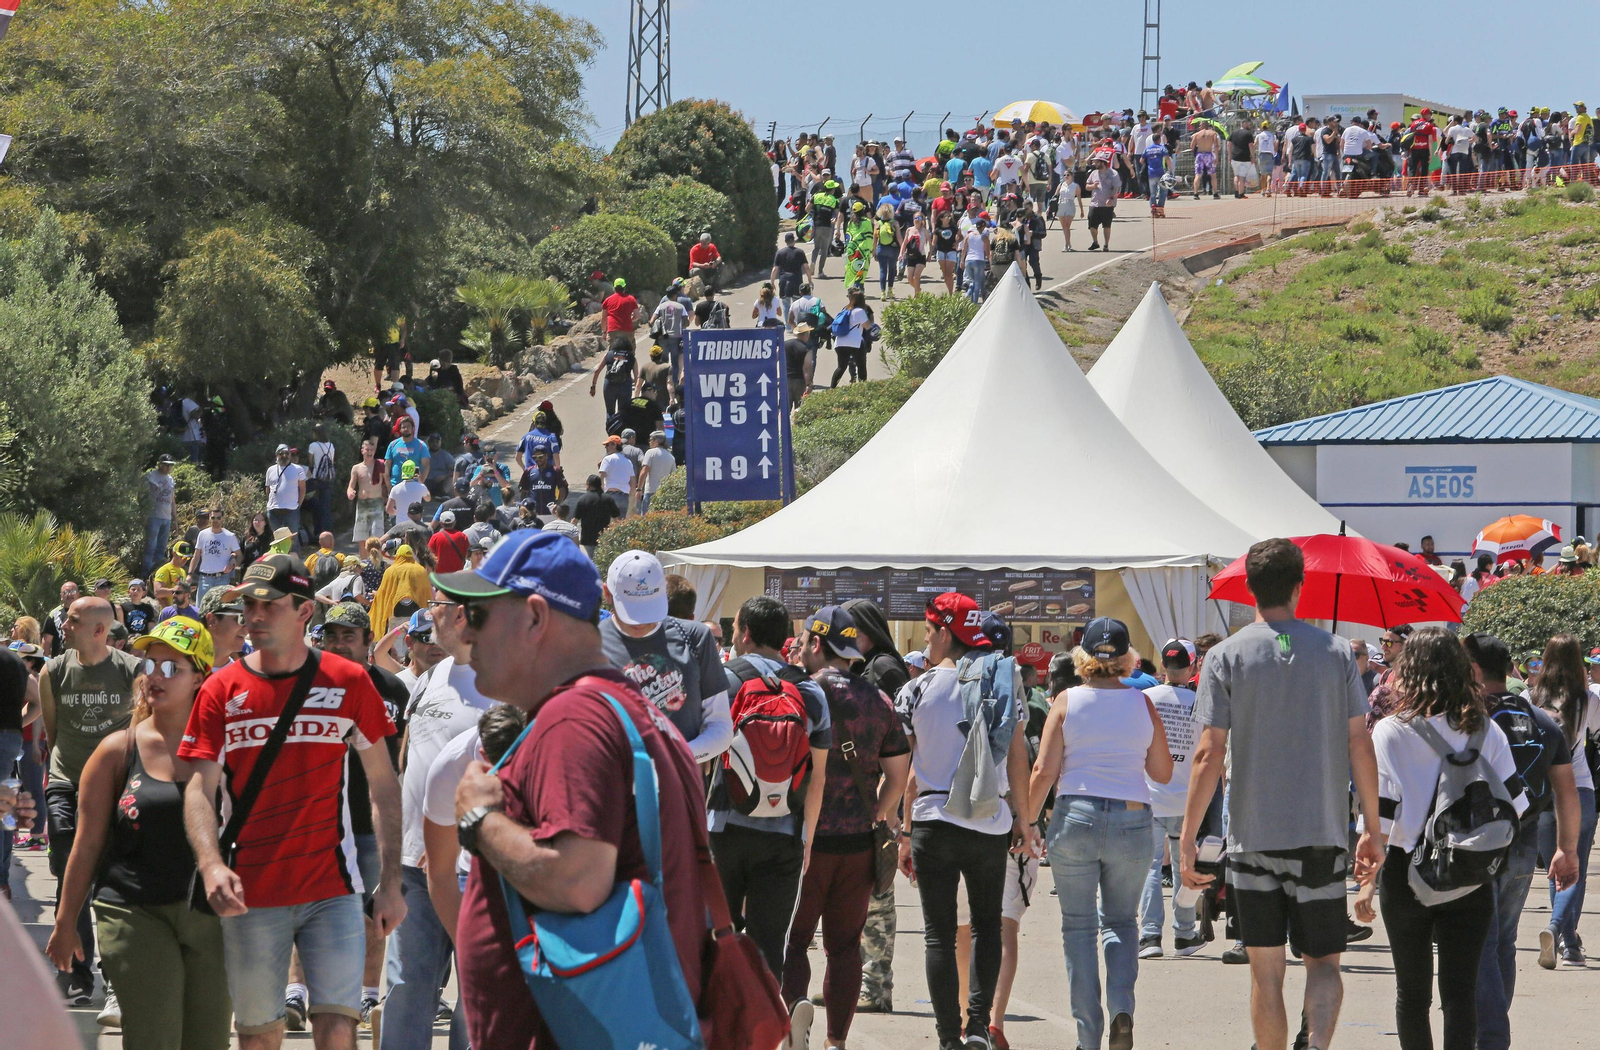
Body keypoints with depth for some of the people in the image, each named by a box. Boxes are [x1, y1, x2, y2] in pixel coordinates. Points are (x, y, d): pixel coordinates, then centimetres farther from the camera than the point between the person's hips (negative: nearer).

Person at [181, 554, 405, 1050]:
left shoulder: (347, 681, 1)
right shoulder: (222, 690, 2)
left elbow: (384, 785, 6)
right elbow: (200, 790, -3)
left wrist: (390, 883, 1)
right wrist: (211, 865, -22)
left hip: (332, 891, -1)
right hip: (251, 893, 1)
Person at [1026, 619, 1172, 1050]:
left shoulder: (1067, 702, -1)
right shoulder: (1142, 703, 3)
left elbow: (1044, 772, -6)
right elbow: (1163, 772, 7)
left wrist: (1026, 821, 4)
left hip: (1075, 819, -1)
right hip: (1132, 820, 1)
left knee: (1079, 927, 8)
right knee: (1121, 921, 18)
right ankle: (1121, 1007, -6)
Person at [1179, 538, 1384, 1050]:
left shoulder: (1226, 657, -1)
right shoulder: (1336, 652, 3)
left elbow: (1209, 754, -7)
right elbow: (1360, 745, 1)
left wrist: (1187, 840, -3)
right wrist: (1374, 830, 8)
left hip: (1253, 836, -1)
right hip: (1323, 834, 1)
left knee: (1266, 971, 8)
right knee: (1324, 961, 7)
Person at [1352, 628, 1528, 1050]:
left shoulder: (1390, 732, -8)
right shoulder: (1486, 731, -1)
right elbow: (1514, 805, 1)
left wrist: (1367, 882, -5)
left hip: (1407, 874, -1)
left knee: (1412, 991, 14)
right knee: (1461, 991, -2)